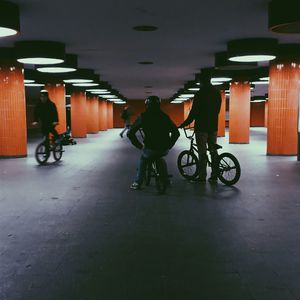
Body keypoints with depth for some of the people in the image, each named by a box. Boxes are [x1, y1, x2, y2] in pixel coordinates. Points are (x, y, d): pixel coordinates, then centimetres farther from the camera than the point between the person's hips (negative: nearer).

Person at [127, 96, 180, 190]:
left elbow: (130, 133, 0)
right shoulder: (165, 116, 11)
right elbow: (176, 133, 11)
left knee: (143, 159, 31)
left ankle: (137, 183, 26)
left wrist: (139, 145, 9)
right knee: (161, 159, 38)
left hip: (150, 149, -3)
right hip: (164, 150, 3)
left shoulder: (143, 116, 3)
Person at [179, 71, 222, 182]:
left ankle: (202, 176, 0)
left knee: (202, 152, -3)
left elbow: (194, 112, -14)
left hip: (201, 127, -7)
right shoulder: (217, 93, 9)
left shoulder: (200, 94, -13)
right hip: (213, 126, 7)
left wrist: (184, 124, -6)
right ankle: (214, 176, 13)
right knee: (213, 151, 11)